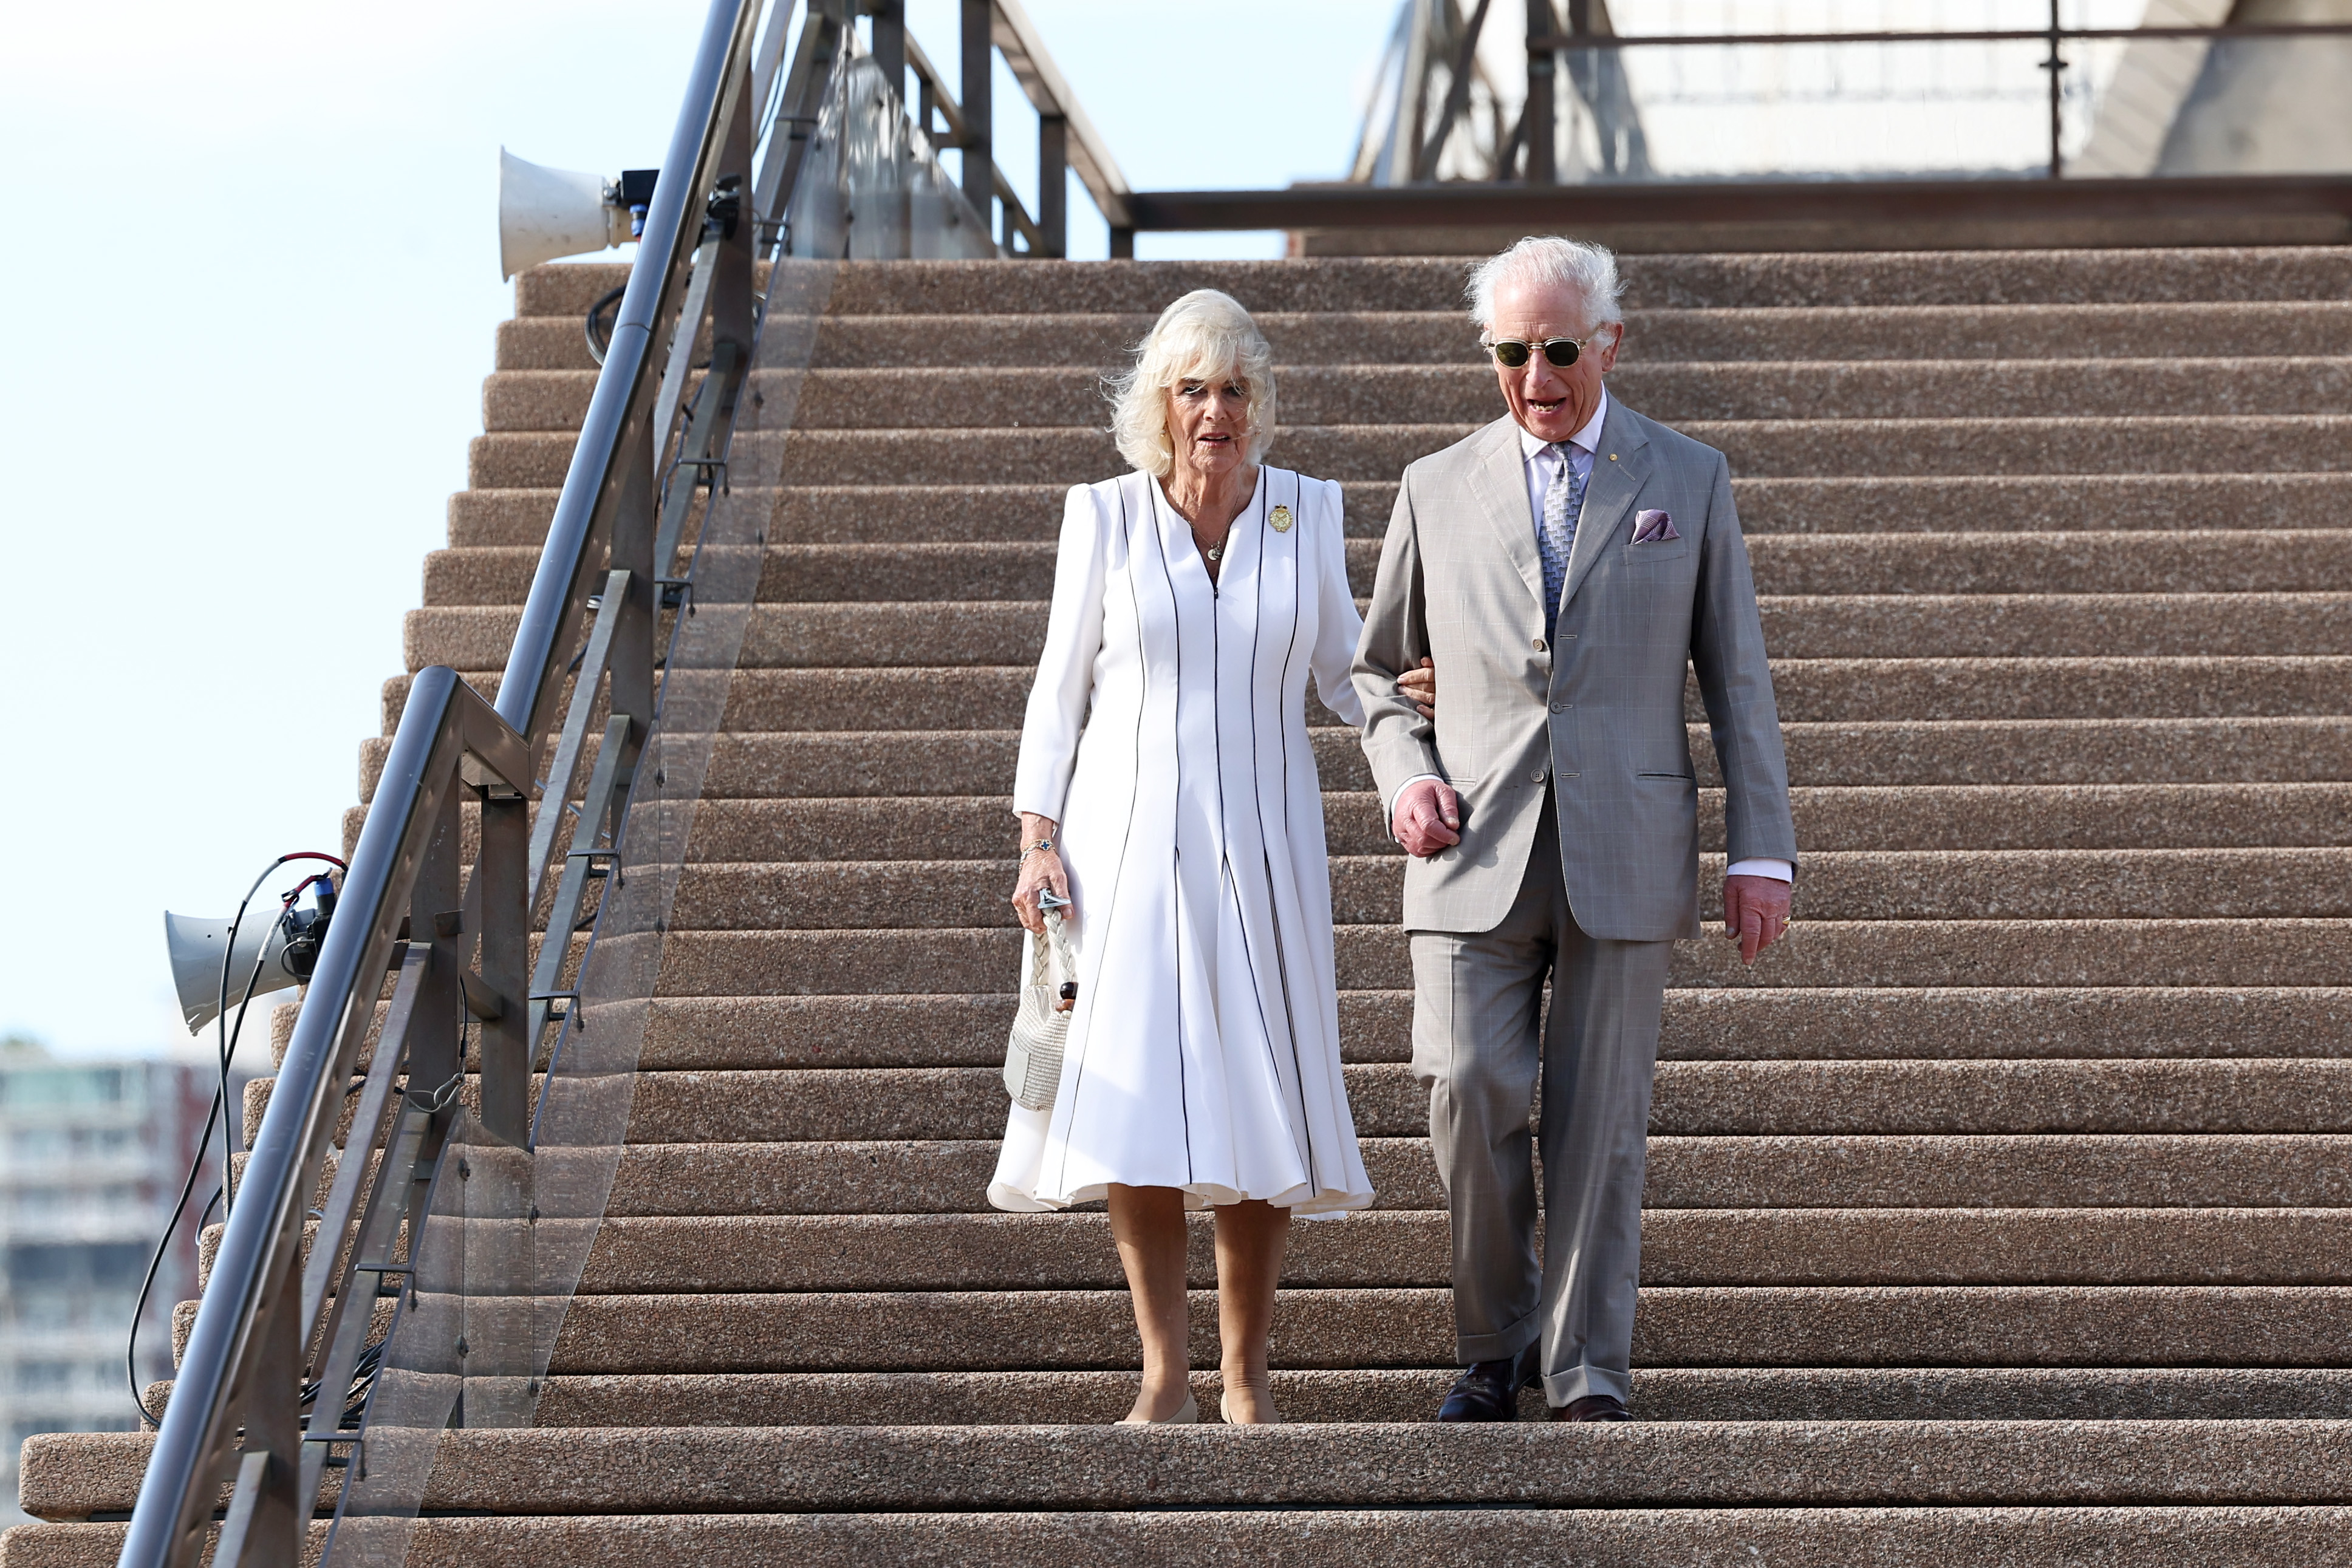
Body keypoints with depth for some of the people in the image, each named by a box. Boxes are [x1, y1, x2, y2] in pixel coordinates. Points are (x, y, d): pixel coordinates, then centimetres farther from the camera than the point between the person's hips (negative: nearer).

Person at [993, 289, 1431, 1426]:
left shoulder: (1306, 515, 4)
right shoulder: (1104, 519, 0)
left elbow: (1342, 678, 12)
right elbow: (1061, 686, 4)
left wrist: (1429, 704, -7)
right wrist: (1038, 841, -3)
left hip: (1259, 841, 1)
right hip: (1129, 835, -1)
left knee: (1257, 1106, -1)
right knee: (1136, 1106, -9)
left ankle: (1247, 1374, 10)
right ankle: (1164, 1375, -3)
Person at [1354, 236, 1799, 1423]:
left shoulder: (1689, 481, 7)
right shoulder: (1438, 490, 9)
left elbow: (1736, 676, 8)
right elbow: (1382, 670, 18)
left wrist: (1761, 848, 1)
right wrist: (1405, 777, -2)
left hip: (1625, 855, 0)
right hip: (1476, 849, 1)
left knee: (1599, 1117, -1)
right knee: (1469, 1093, -10)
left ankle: (1585, 1369, 8)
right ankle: (1492, 1350, 7)